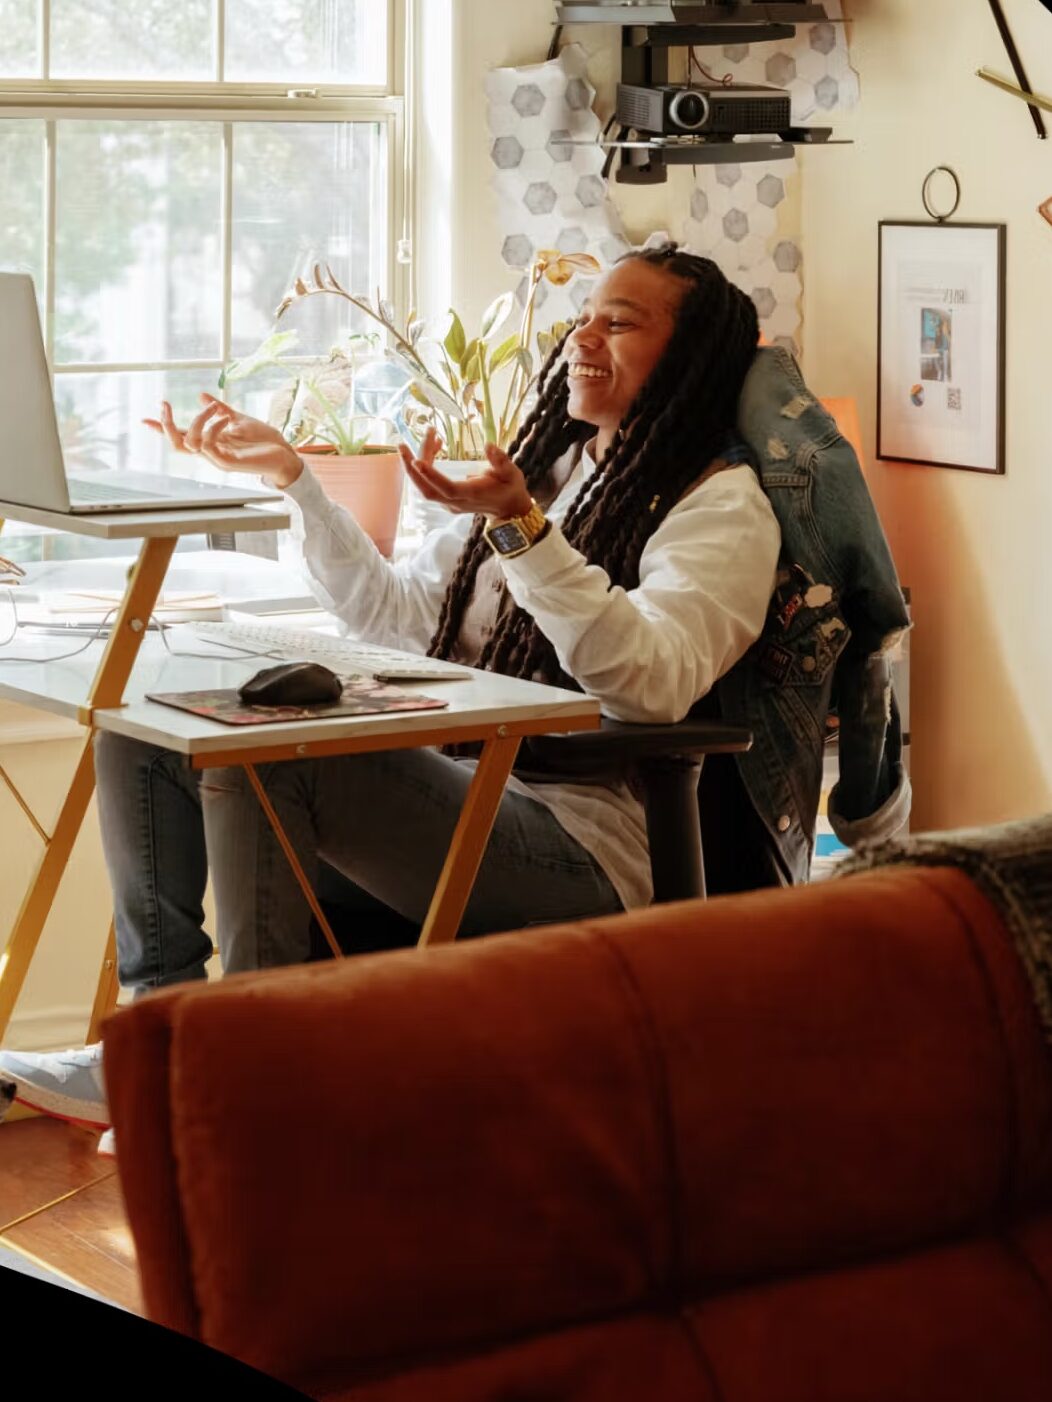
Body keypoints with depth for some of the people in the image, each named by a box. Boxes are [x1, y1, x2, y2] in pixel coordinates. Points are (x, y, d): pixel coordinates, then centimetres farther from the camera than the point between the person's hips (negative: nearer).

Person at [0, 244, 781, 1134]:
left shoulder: (722, 505, -2)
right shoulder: (547, 468, 24)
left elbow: (655, 682, -21)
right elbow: (394, 614, 22)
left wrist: (519, 529, -29)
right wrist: (291, 478, 14)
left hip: (580, 839, -9)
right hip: (452, 795, 9)